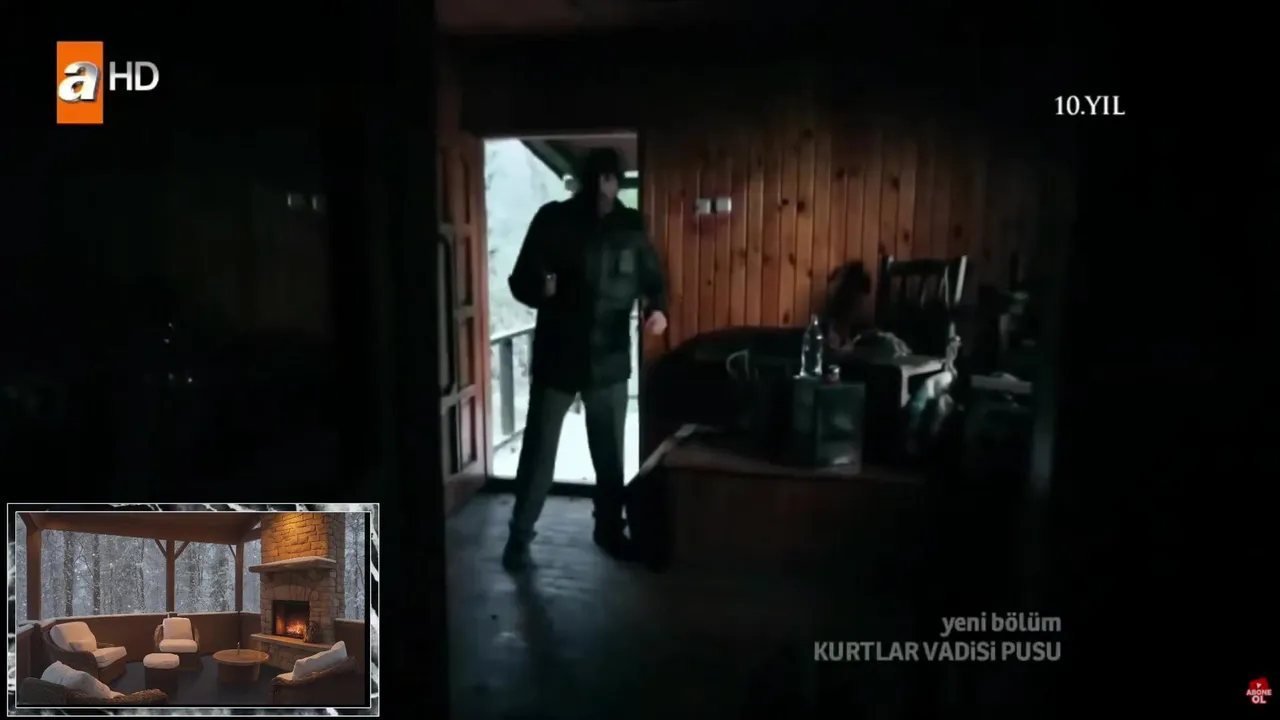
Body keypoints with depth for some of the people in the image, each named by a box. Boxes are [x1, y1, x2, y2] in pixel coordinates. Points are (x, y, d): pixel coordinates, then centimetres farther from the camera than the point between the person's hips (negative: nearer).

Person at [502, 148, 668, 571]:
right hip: (556, 357, -2)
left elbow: (652, 277, 9)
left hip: (609, 359, 3)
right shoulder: (552, 220, -7)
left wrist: (657, 308, -13)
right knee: (538, 450, 4)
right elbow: (520, 281, -5)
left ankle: (609, 528, 33)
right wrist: (540, 289, -28)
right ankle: (519, 536, 20)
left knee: (611, 452, 14)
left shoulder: (631, 227, 1)